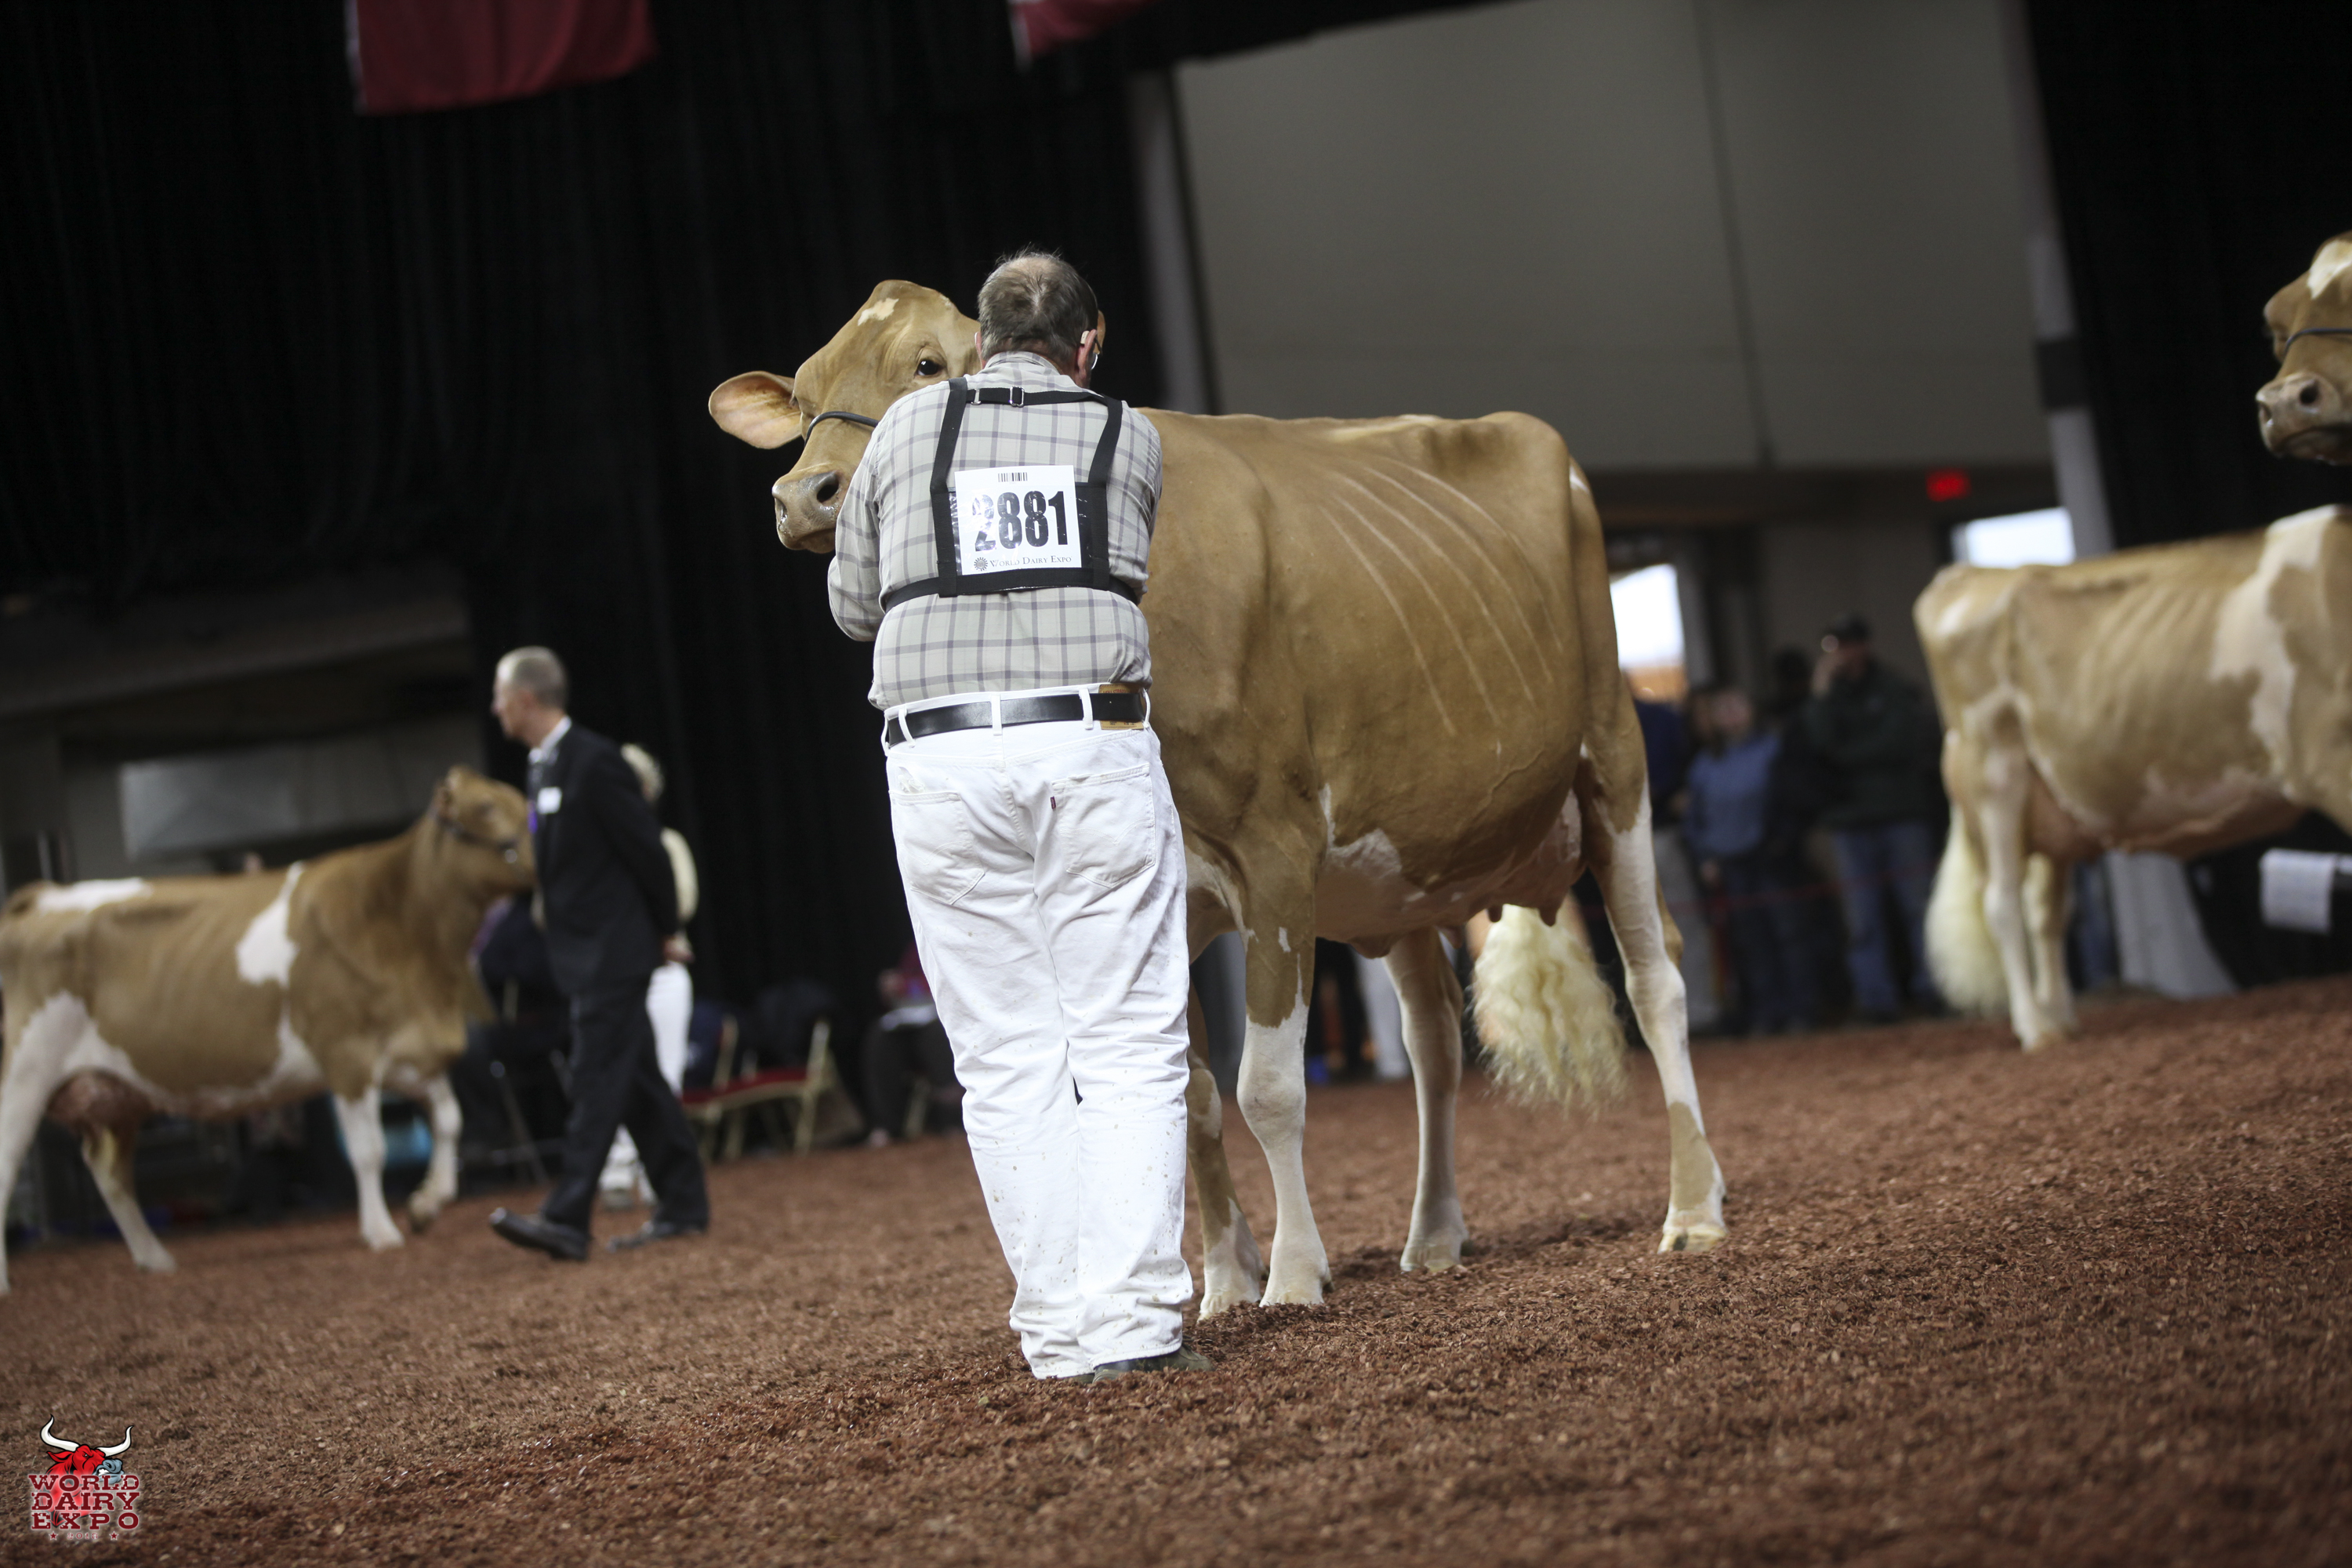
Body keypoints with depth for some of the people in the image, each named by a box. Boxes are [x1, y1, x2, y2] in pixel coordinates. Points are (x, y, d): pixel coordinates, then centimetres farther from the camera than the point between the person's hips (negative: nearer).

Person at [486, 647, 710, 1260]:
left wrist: (666, 931, -6)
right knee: (638, 1082, 11)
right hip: (584, 954, 9)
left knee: (597, 1081, -11)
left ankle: (567, 1220, -16)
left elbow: (647, 848, -13)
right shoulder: (544, 767, 13)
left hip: (614, 949, -9)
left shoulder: (594, 761, -15)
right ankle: (683, 1206, 17)